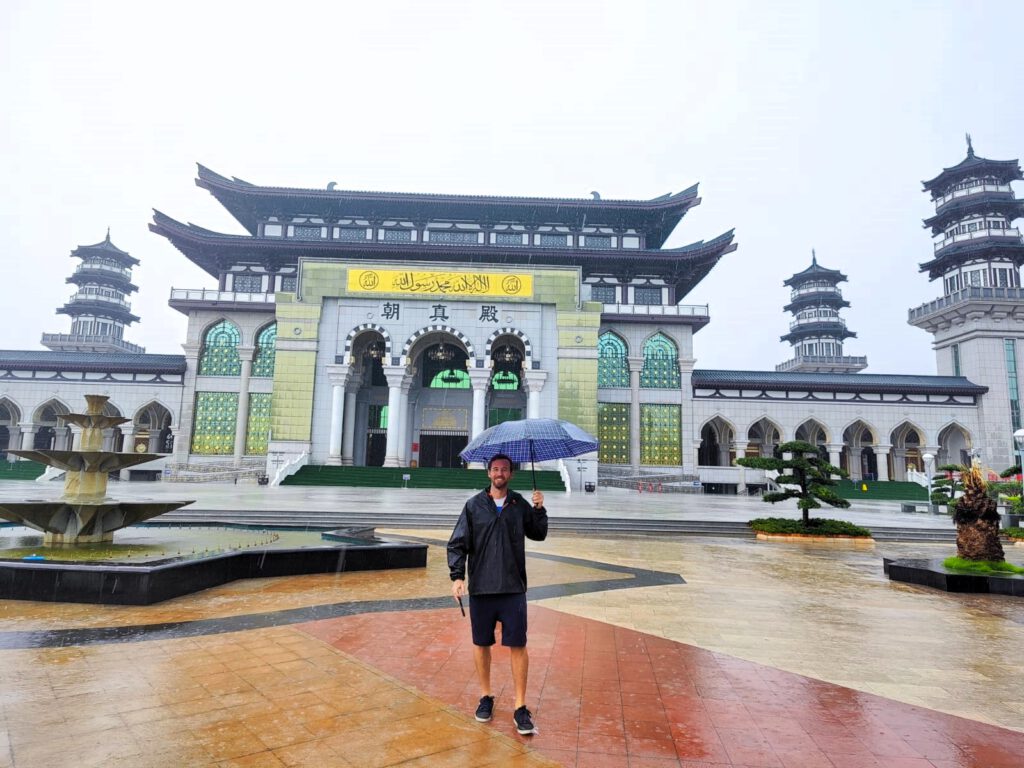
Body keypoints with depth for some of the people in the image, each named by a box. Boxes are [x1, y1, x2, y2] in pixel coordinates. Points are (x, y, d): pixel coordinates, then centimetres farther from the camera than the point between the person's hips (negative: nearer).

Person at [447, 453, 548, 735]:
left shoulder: (520, 505, 5)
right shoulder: (474, 505, 1)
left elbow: (538, 535, 12)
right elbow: (457, 543, 0)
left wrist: (539, 509, -4)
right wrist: (457, 576, -11)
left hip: (513, 588, 0)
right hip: (480, 588, 0)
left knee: (518, 645, 1)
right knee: (481, 643, 11)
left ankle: (520, 707, 13)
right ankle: (486, 696, 31)